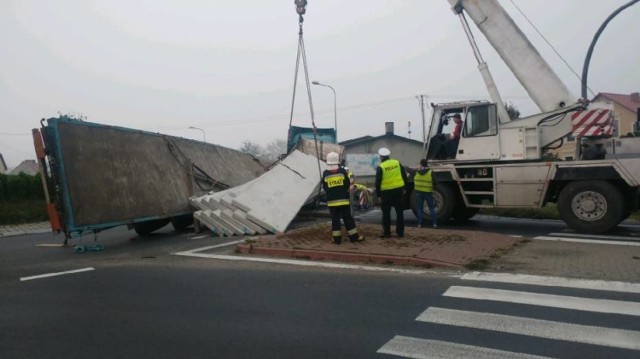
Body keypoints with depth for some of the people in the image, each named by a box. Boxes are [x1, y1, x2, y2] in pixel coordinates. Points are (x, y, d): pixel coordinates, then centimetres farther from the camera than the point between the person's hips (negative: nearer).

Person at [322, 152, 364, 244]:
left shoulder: (325, 173, -3)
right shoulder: (342, 171, -6)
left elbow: (325, 187, 3)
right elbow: (347, 184, 0)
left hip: (332, 201, 1)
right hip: (343, 199, 0)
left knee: (335, 219, 5)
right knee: (348, 218, 6)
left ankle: (336, 238, 5)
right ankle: (354, 236, 11)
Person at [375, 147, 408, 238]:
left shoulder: (380, 167, -8)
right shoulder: (397, 163, 4)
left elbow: (378, 183, -8)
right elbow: (404, 176, 8)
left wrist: (378, 195, -1)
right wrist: (403, 188, 16)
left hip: (386, 192, -3)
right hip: (398, 190, 4)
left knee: (386, 213, 7)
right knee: (399, 212, 10)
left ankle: (387, 233, 9)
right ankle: (400, 232, 12)